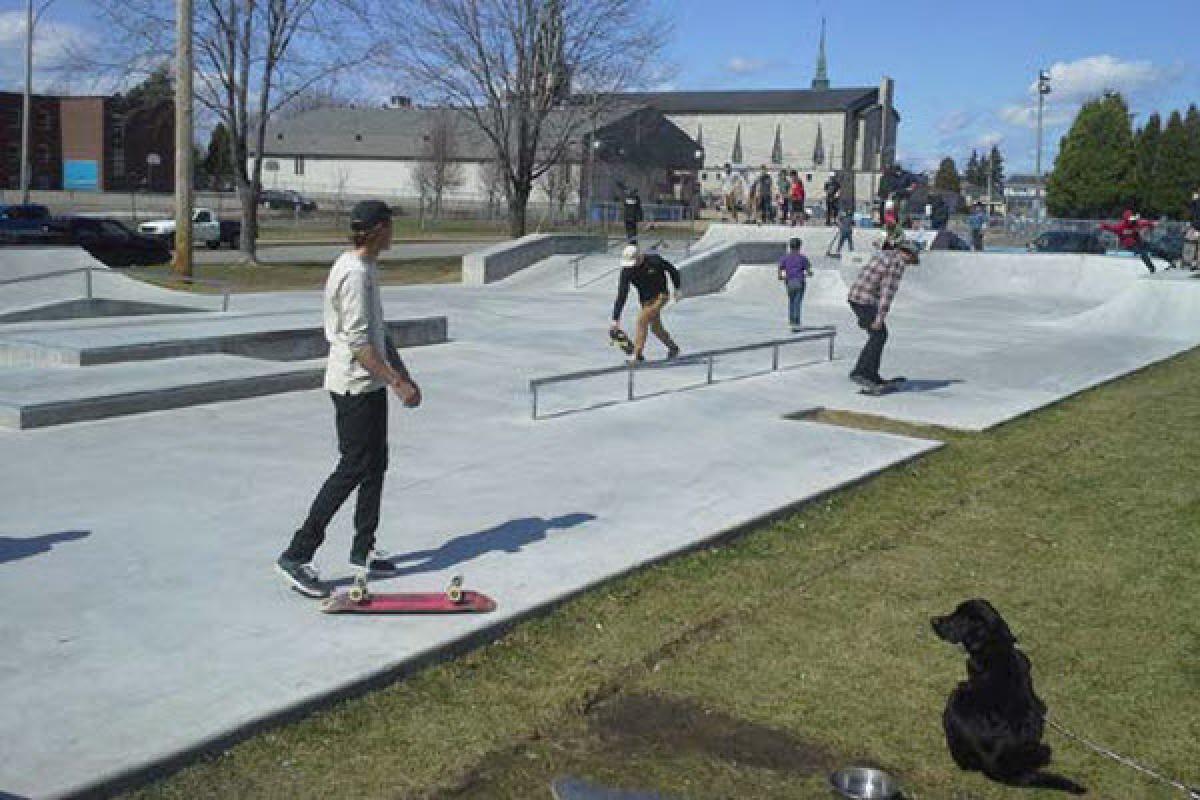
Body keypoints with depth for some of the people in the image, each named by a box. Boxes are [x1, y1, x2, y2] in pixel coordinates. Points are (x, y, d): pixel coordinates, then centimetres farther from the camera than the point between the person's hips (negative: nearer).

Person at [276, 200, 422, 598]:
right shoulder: (354, 273, -19)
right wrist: (397, 384, -22)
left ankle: (363, 549, 26)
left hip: (372, 383, 10)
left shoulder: (367, 268, 14)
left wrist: (404, 376, 19)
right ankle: (297, 555, -4)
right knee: (353, 469, -8)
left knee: (376, 465, 15)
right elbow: (358, 342, -23)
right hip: (355, 386, -10)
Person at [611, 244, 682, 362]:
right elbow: (621, 295, -18)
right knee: (656, 327, 15)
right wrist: (615, 319, -23)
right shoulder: (626, 271, -15)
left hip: (660, 296, -5)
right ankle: (673, 348, 40)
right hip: (646, 299, 5)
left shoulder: (654, 260, -21)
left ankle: (637, 354, -17)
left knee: (642, 320, -21)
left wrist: (677, 289, 2)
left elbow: (672, 270, -3)